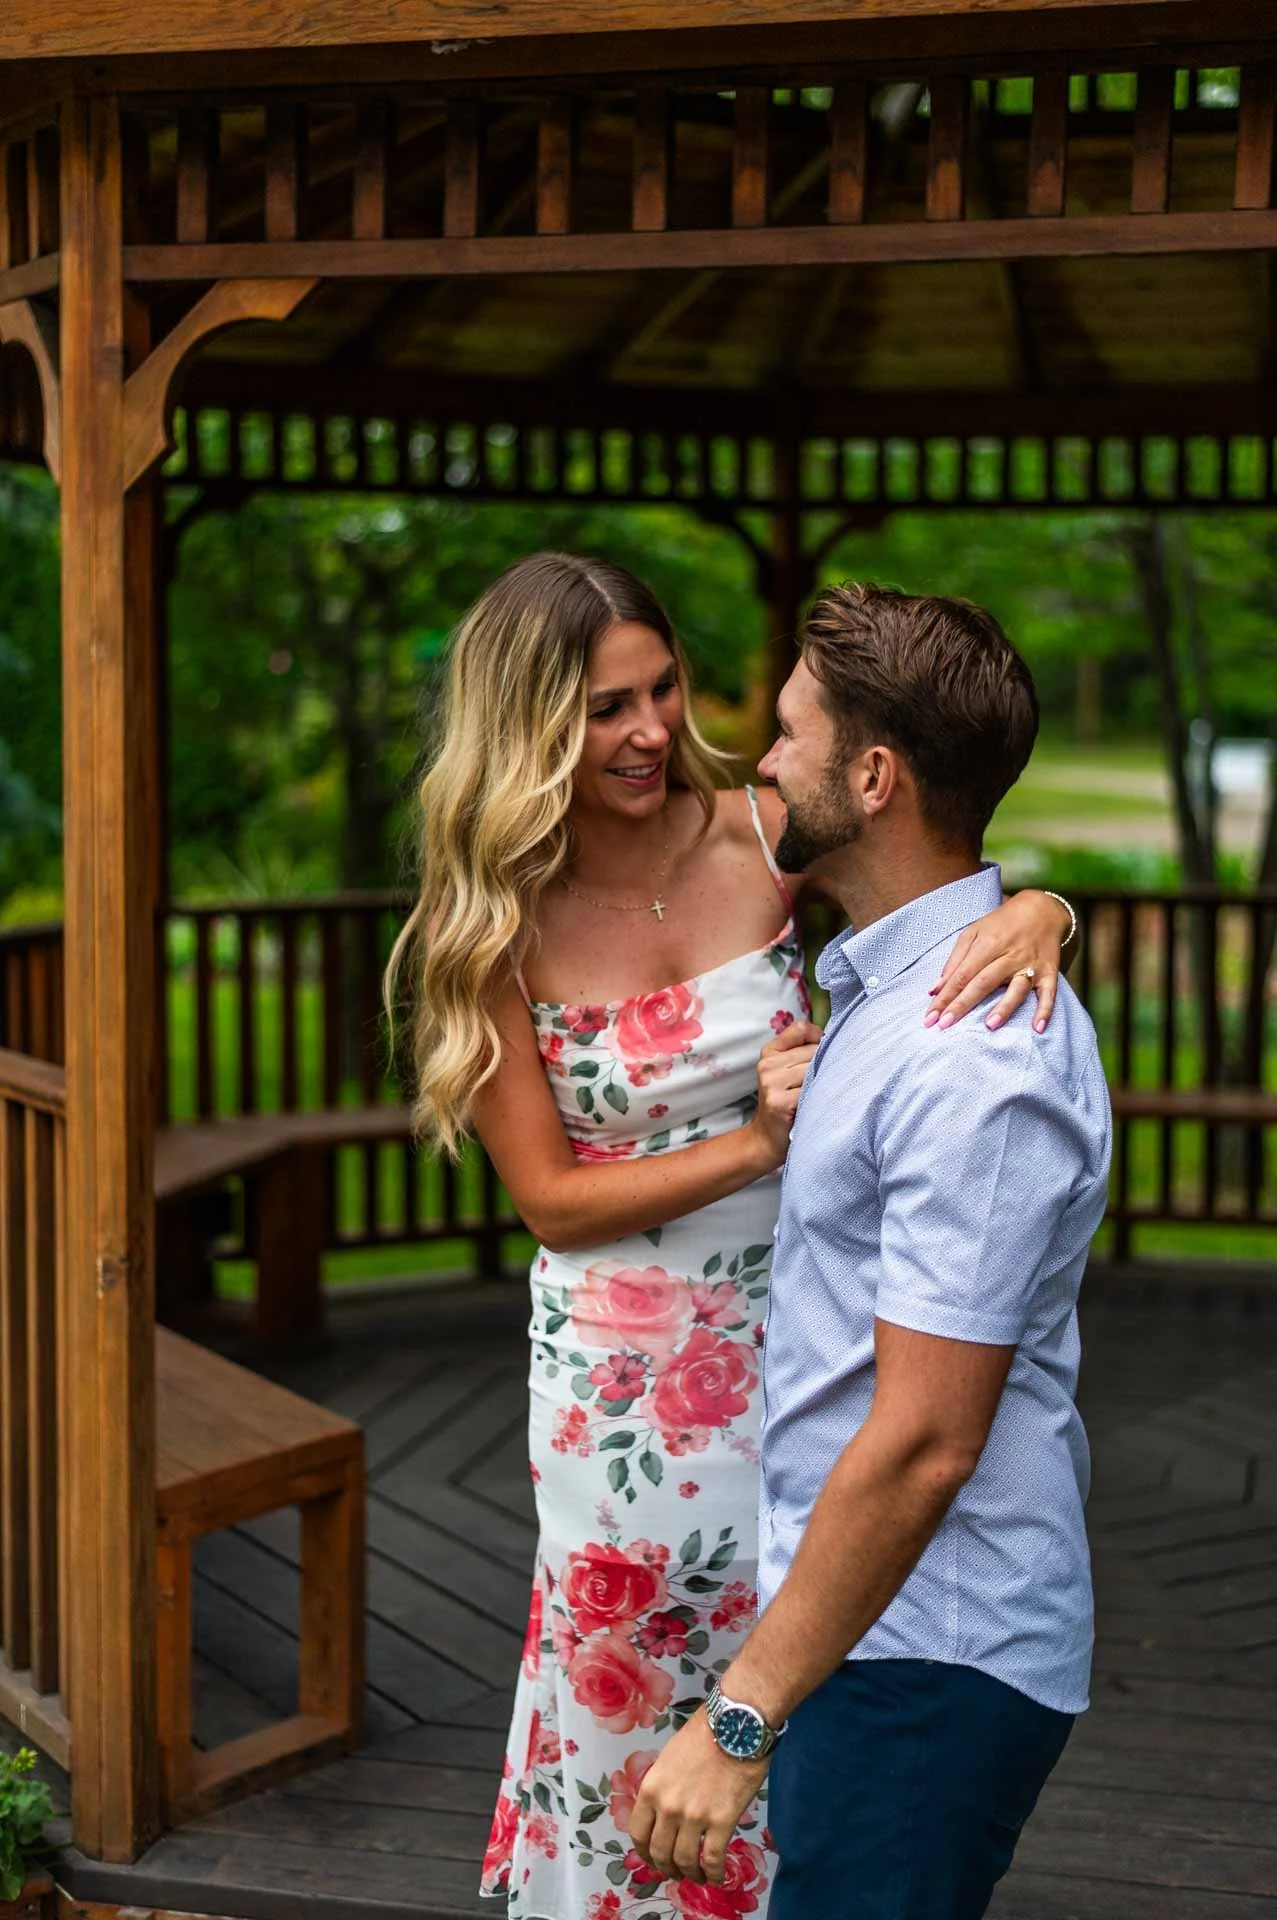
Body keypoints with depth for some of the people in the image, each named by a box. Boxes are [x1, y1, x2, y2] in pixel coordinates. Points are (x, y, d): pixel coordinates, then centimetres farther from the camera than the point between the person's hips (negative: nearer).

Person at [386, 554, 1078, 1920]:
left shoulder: (763, 838, -8)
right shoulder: (497, 927, -9)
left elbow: (958, 891, -4)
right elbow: (550, 1197, -7)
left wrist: (1034, 911, -28)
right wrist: (751, 1145, -19)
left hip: (800, 1331, 1)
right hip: (625, 1365, -1)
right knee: (635, 1681, 11)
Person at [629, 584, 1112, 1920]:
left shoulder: (976, 1067, -25)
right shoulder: (886, 986, 8)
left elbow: (924, 1443, -26)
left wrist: (739, 1721, -23)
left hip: (925, 1657, -10)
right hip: (877, 1623, 10)